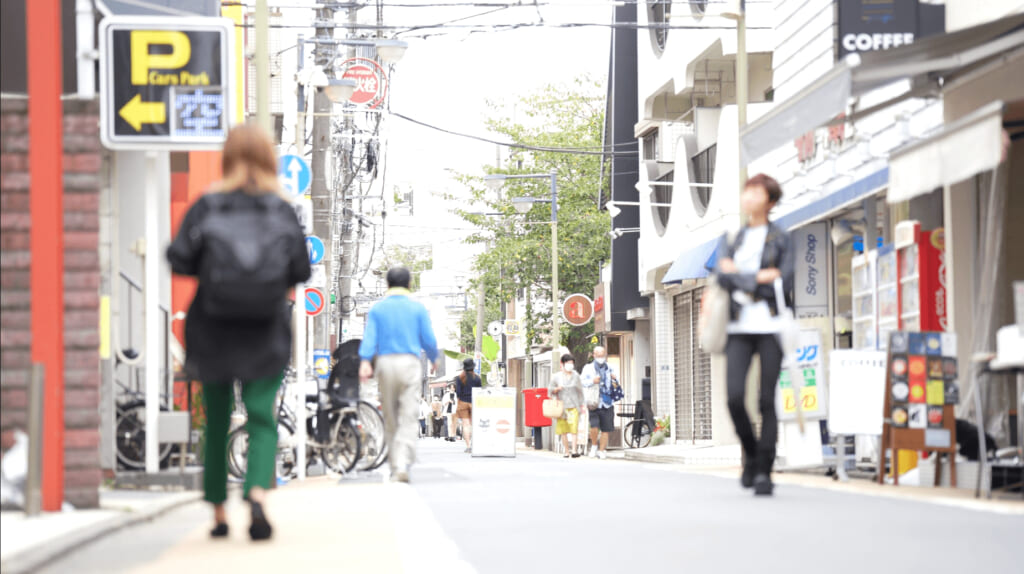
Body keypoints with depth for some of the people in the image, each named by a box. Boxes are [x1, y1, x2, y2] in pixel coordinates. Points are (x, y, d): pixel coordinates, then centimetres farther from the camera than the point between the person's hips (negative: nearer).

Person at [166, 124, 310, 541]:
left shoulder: (206, 207, -4)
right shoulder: (282, 210, -2)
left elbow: (179, 259, -10)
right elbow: (302, 270, -4)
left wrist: (208, 267, 10)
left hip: (213, 330, 1)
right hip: (267, 333, -1)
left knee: (217, 421, 14)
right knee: (262, 418, -1)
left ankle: (218, 512, 20)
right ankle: (257, 494, -26)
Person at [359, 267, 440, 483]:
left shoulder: (377, 309, 7)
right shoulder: (418, 308, 3)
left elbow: (369, 338, -6)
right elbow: (429, 340, 3)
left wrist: (365, 362, -16)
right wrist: (434, 359, 22)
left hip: (385, 363, 2)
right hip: (410, 363, -2)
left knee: (390, 419, 13)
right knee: (408, 419, -7)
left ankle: (395, 464, 19)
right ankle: (402, 466, -21)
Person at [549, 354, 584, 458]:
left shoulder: (576, 376, 8)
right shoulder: (556, 377, 5)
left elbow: (580, 391, 14)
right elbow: (550, 390, 10)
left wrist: (582, 405, 12)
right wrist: (556, 389, -12)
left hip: (574, 406, 0)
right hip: (561, 406, 0)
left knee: (574, 428, -12)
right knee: (563, 430, 2)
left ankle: (574, 450, -17)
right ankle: (567, 451, 10)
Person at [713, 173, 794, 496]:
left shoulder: (780, 240, 8)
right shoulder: (730, 239, 15)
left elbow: (783, 284, -5)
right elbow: (723, 277, -2)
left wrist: (741, 277, -4)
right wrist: (761, 278, -9)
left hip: (770, 326, -2)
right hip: (739, 327, 2)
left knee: (767, 400, -7)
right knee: (735, 396, -13)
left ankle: (763, 470, -2)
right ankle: (750, 455, 11)